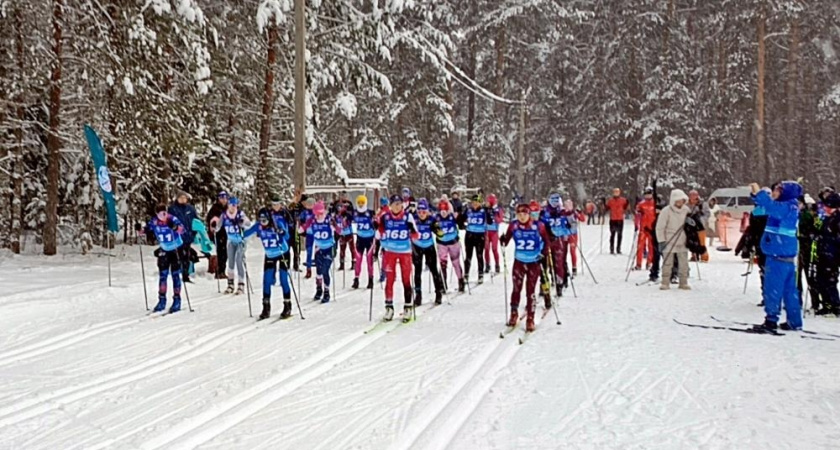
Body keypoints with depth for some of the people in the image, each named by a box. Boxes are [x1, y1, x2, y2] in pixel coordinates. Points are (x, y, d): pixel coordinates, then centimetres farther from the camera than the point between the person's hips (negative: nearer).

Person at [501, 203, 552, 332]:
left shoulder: (538, 226, -12)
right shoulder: (514, 226, -8)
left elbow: (546, 240, 1)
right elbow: (507, 239, -2)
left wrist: (544, 254, -7)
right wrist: (503, 242, -24)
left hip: (534, 262, -1)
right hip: (519, 261, 2)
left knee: (530, 290, -1)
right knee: (516, 288, 3)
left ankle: (530, 319, 7)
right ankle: (514, 314, 22)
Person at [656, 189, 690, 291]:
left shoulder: (686, 210, 4)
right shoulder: (666, 211, -11)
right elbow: (660, 227, -8)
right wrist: (661, 241, -12)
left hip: (682, 242, 4)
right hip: (669, 242, -4)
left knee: (684, 263, 5)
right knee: (667, 263, -1)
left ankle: (683, 283, 15)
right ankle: (665, 283, 7)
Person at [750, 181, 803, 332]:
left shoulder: (787, 207, -13)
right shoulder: (789, 208, 15)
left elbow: (772, 207, -34)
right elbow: (769, 207, 22)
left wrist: (759, 193, -34)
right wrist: (757, 195, 8)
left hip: (778, 256, -10)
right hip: (788, 256, 10)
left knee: (773, 288, -8)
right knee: (789, 289, 14)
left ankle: (771, 320, -9)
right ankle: (794, 321, 19)